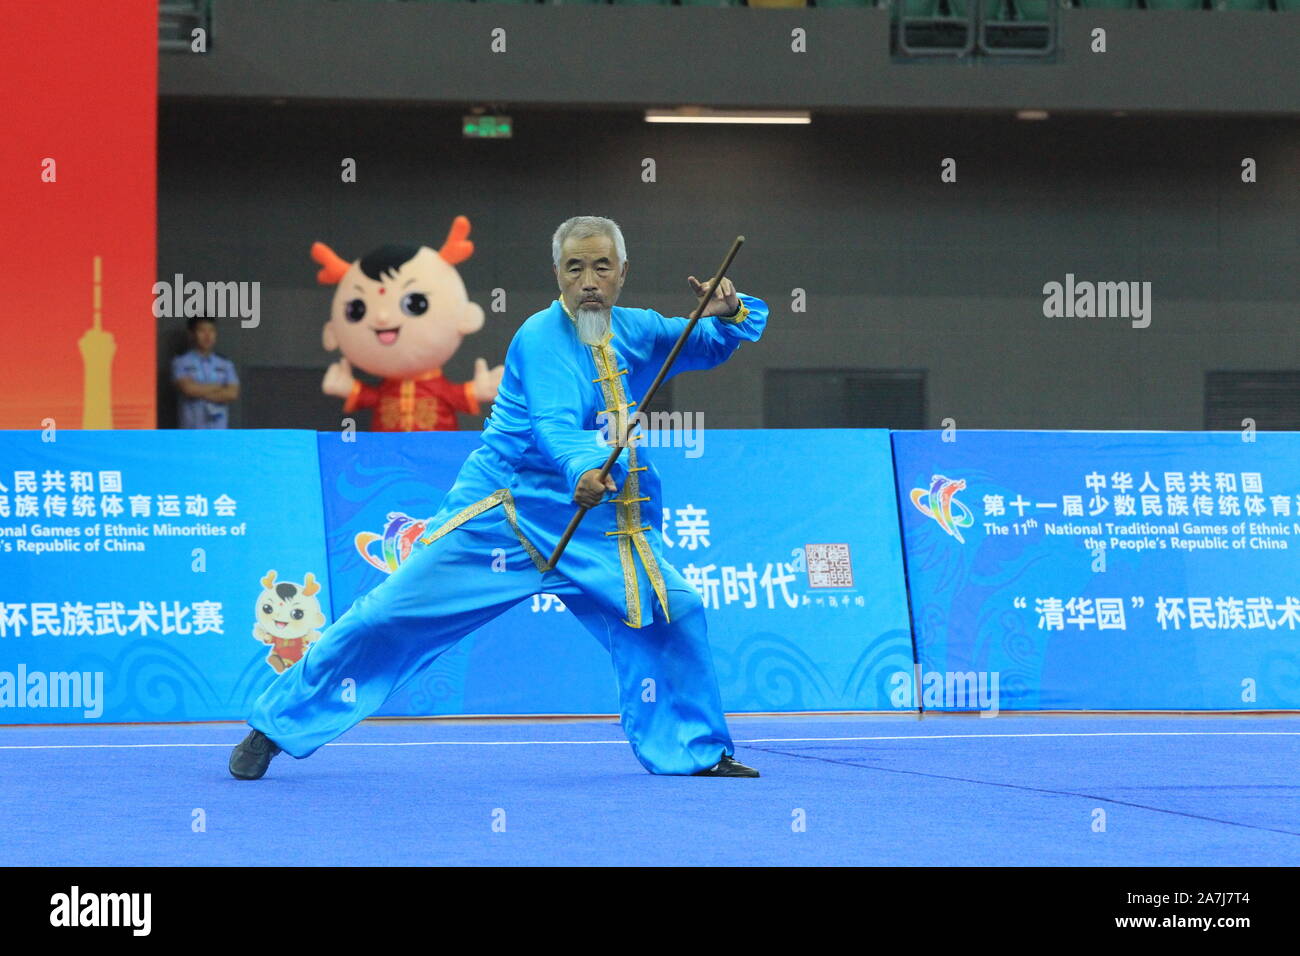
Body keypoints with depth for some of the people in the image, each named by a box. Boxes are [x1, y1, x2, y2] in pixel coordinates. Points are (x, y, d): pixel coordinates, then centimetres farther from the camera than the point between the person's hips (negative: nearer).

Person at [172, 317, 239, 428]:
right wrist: (217, 387, -2)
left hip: (218, 431, 3)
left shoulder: (225, 364, 11)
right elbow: (187, 388, -14)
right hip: (191, 430, -3)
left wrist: (201, 393, -8)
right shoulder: (181, 362, 2)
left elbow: (232, 393, -2)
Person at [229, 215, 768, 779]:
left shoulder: (636, 332, 3)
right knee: (395, 612, -7)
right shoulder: (541, 337, -16)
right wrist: (581, 470, -51)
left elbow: (710, 345, 12)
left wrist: (730, 314, -12)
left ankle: (695, 751, 9)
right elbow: (553, 426, -30)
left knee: (672, 610, -9)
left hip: (595, 524, 5)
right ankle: (275, 728, 4)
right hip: (503, 514, -5)